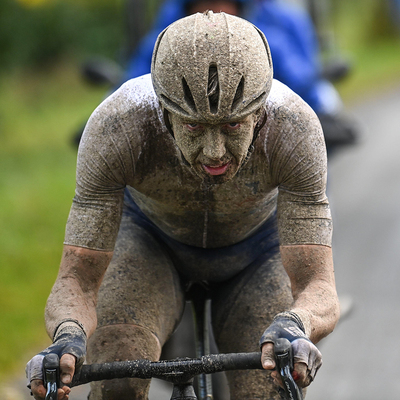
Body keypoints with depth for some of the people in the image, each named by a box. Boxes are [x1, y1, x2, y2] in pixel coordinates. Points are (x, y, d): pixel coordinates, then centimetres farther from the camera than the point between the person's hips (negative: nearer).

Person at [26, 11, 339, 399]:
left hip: (256, 247, 1)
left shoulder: (294, 128, -37)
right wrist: (69, 335, -58)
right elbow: (77, 282, -35)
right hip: (150, 237, -1)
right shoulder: (116, 125, -37)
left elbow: (317, 286, -40)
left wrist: (294, 328, -63)